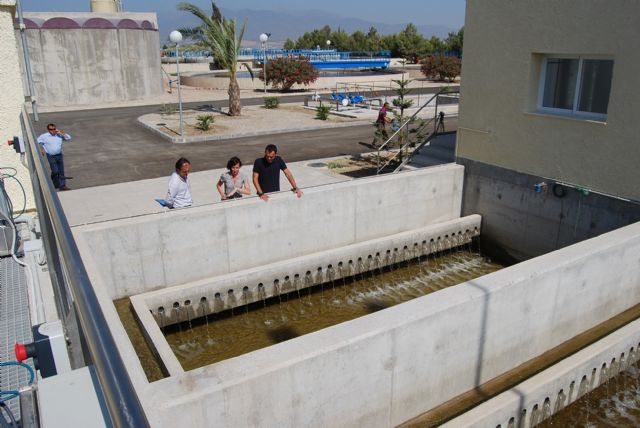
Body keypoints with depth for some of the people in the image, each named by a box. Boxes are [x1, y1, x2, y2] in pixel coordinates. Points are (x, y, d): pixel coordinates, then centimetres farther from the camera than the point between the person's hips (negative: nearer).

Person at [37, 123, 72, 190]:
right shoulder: (44, 136, -5)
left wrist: (60, 133, -12)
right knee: (55, 171, -10)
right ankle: (54, 185, 14)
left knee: (61, 171, 6)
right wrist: (41, 149, 4)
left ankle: (62, 186, 15)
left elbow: (68, 138, -6)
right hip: (51, 156, -3)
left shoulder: (59, 135, 1)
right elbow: (37, 142, 6)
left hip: (59, 155, 3)